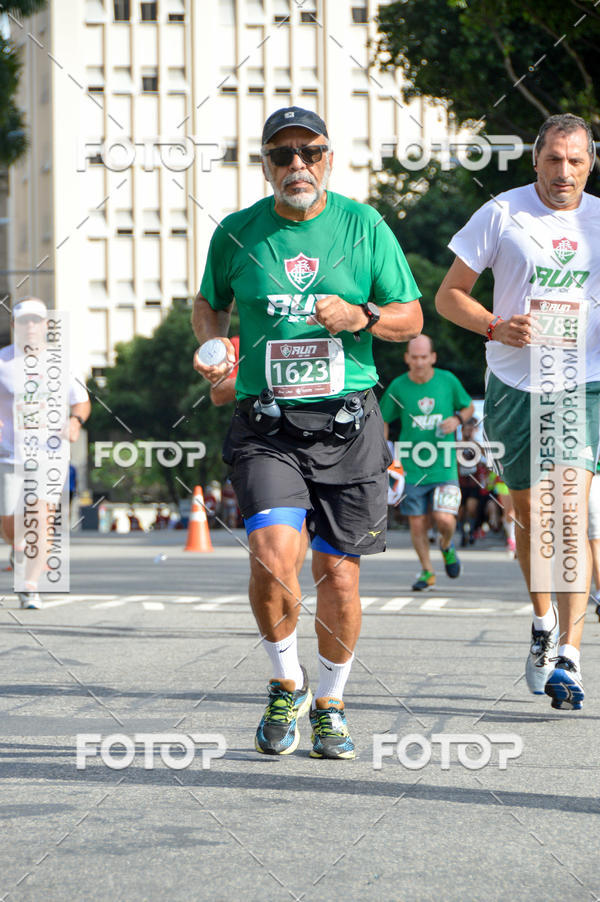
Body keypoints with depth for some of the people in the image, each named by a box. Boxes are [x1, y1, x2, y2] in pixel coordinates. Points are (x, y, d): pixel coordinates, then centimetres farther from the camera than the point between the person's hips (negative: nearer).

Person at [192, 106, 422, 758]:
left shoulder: (364, 226, 2)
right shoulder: (237, 233, 3)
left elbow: (411, 318, 8)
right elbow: (209, 302, 20)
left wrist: (359, 316, -12)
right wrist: (212, 346, -1)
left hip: (348, 424, 1)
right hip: (266, 427, 0)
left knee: (339, 575, 2)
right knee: (273, 555, -20)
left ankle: (330, 703, 26)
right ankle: (286, 684, 5)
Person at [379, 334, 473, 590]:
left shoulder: (448, 380, -2)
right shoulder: (398, 387, -3)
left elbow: (469, 407, 14)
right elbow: (382, 421, 9)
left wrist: (457, 419, -8)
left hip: (444, 466, -1)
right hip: (411, 469, 1)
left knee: (445, 521, -13)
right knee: (417, 525, 4)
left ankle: (446, 546, 22)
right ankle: (427, 572, 24)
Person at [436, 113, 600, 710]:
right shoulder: (502, 214, -2)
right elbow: (448, 296, 1)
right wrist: (497, 327, -17)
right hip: (515, 386, 0)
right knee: (529, 514, 10)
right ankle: (543, 625, 35)